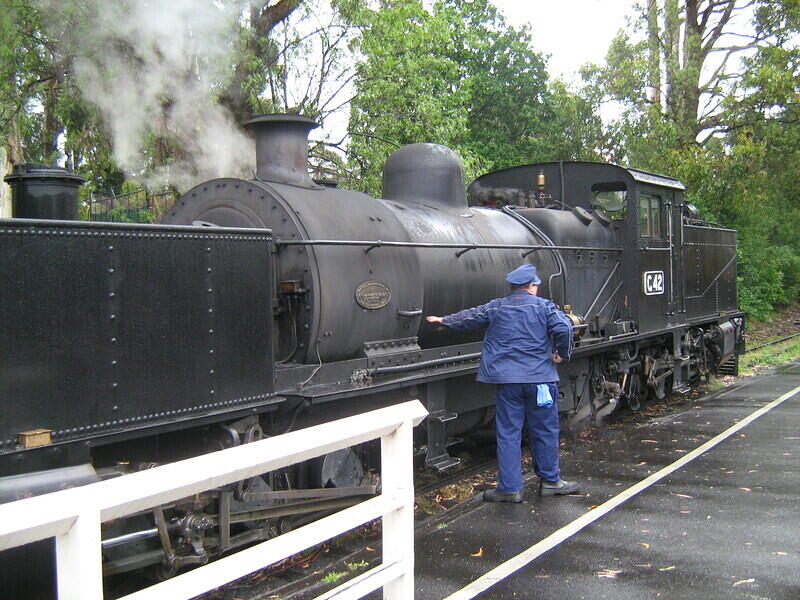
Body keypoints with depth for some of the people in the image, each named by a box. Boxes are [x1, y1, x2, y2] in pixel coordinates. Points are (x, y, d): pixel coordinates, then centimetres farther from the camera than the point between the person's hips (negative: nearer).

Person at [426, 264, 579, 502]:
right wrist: (562, 354, 1)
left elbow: (468, 318, 20)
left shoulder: (495, 308, 8)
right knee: (544, 431, 10)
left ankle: (509, 488, 6)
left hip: (507, 379, 2)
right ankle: (550, 481, 21)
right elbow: (564, 328, -15)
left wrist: (444, 320, 37)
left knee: (508, 433, 5)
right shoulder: (544, 306, -1)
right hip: (540, 379, -2)